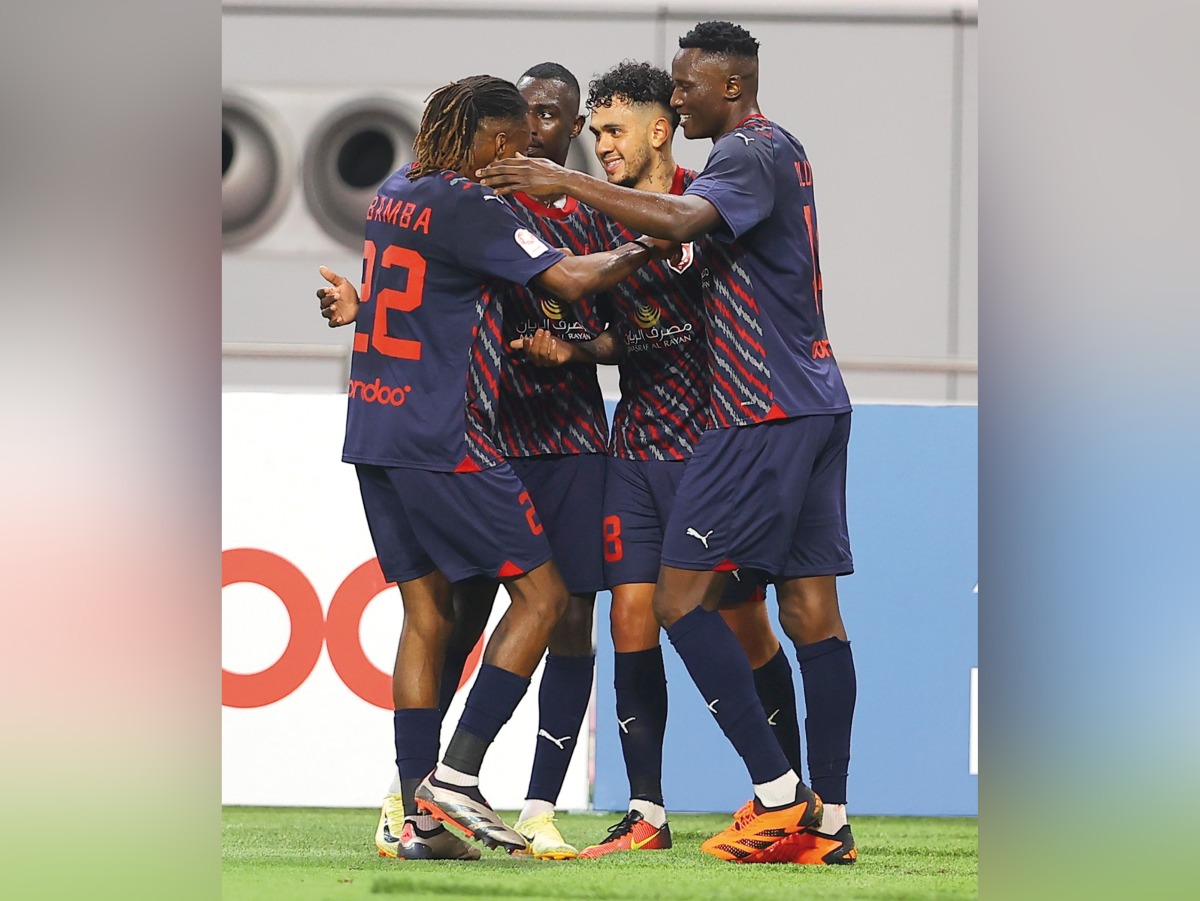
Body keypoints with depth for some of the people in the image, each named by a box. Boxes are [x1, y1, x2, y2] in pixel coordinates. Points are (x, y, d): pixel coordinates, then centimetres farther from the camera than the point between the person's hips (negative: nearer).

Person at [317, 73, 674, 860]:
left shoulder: (395, 194, 13)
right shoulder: (464, 204, -14)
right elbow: (568, 280, -16)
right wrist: (640, 253, -4)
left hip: (375, 433, 9)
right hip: (441, 441, -9)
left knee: (426, 613, 10)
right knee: (541, 592, -1)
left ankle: (420, 814, 6)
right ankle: (457, 774, -8)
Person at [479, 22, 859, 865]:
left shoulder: (750, 153, -11)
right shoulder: (781, 151, 20)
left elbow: (681, 220, -31)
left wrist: (566, 182, -29)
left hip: (761, 413, -10)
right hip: (816, 404, 10)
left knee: (682, 596, -8)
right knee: (810, 604, 6)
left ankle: (778, 794, -12)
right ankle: (828, 821, 3)